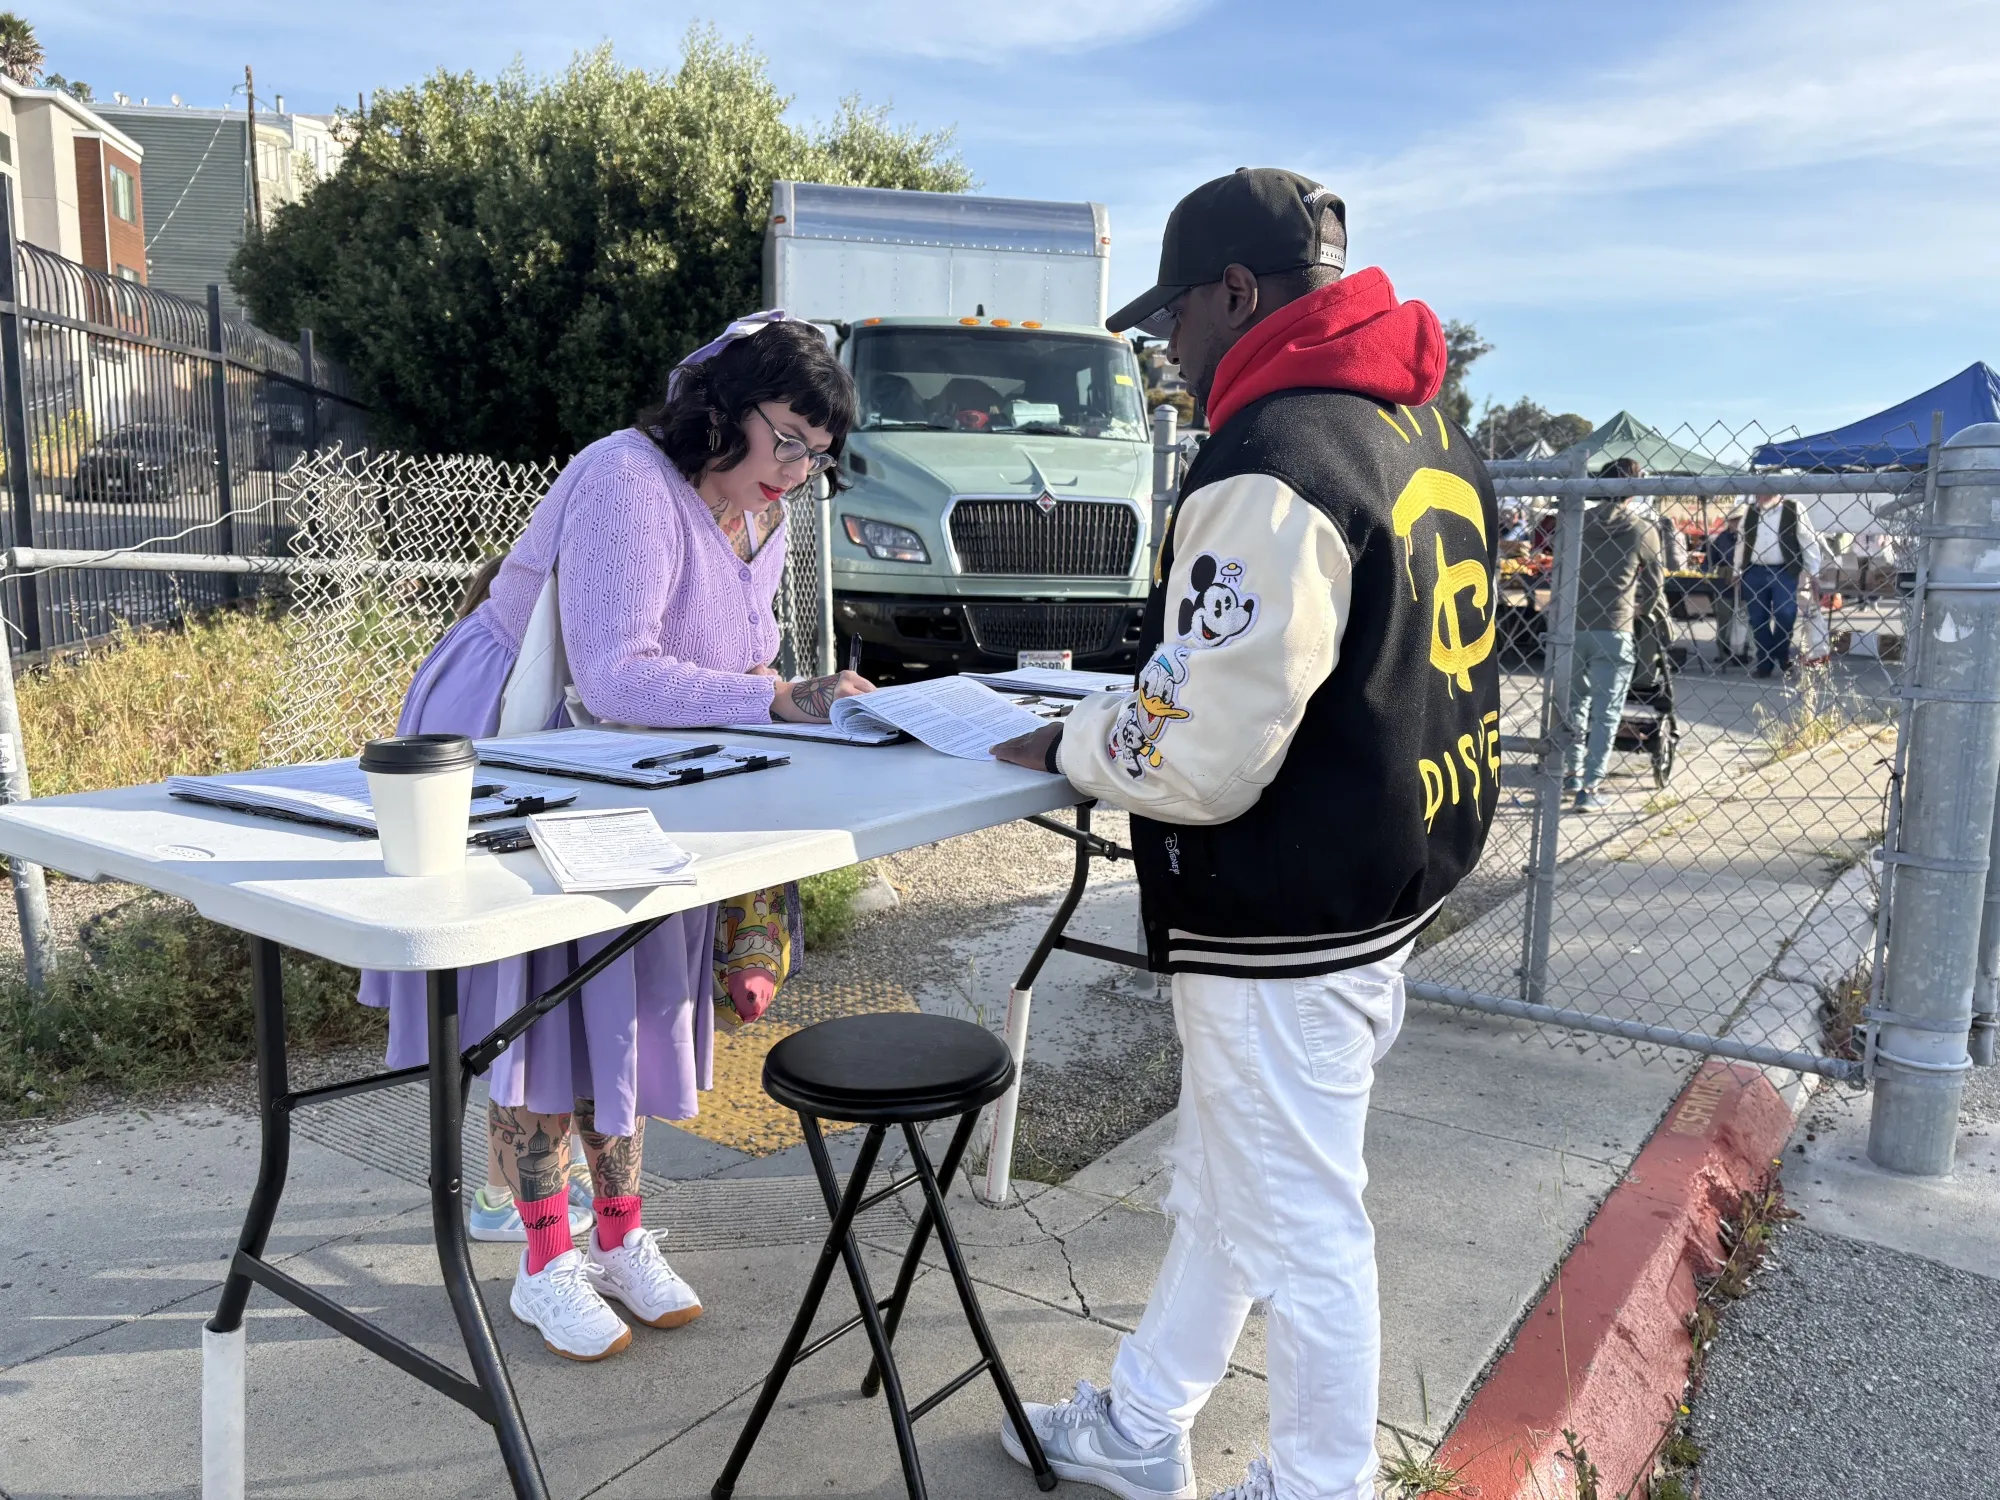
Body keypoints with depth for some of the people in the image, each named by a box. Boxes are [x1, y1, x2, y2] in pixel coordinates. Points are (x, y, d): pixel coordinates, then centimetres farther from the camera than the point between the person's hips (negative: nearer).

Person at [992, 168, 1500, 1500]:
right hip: (1391, 880, 10)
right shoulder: (1431, 432, 9)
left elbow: (1201, 760, -25)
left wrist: (1067, 743, -5)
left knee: (1302, 1230, 9)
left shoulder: (1273, 474, -23)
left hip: (1287, 929, -10)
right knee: (1221, 1189, 23)